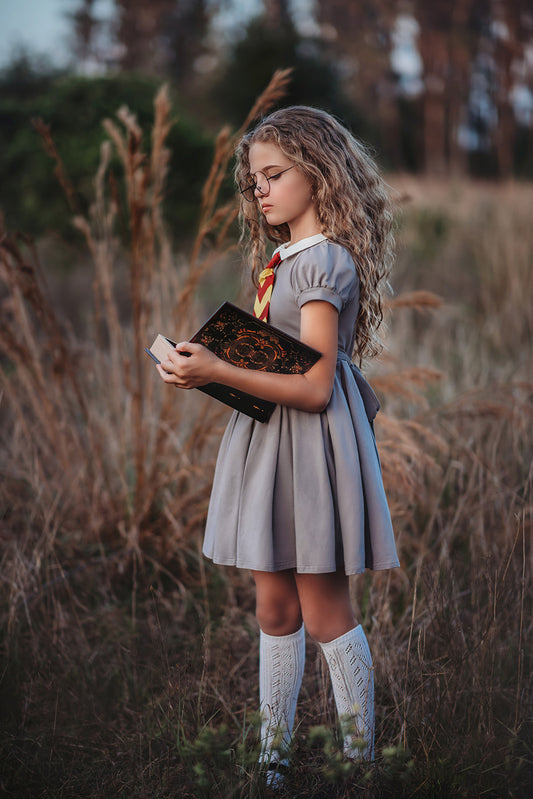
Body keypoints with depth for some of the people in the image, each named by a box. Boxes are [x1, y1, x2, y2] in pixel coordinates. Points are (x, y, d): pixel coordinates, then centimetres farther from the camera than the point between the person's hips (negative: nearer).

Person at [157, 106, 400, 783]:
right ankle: (273, 755, 23)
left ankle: (361, 754, 14)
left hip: (312, 440, -9)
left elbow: (314, 388, -21)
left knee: (323, 613, 0)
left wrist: (218, 372, -26)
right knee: (274, 607, 13)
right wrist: (207, 366, 1)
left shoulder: (323, 260, -15)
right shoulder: (282, 257, 13)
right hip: (269, 436, 9)